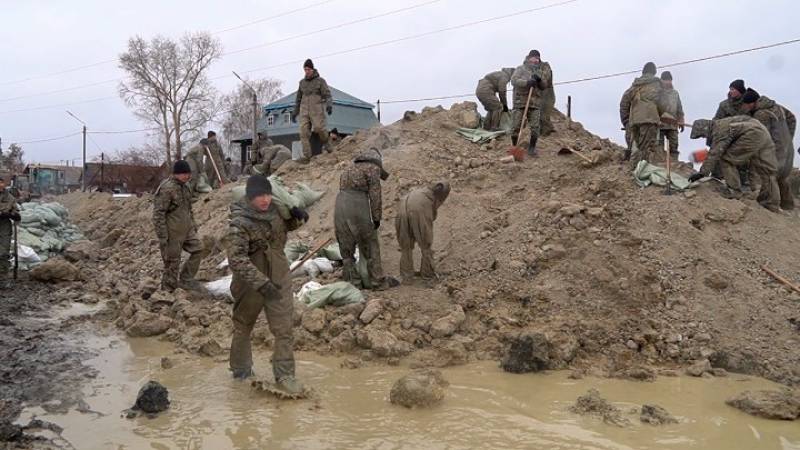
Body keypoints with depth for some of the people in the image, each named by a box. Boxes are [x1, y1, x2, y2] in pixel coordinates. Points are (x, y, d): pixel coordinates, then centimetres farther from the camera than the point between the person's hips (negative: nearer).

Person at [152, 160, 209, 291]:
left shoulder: (184, 187, 9)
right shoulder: (166, 188, -19)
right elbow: (158, 214, -20)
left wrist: (193, 224, 22)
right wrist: (162, 237, -21)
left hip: (187, 230, 8)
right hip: (172, 233, -8)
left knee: (199, 250, 8)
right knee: (172, 262, 1)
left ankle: (185, 279, 19)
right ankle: (168, 291, 16)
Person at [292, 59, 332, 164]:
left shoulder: (320, 81, 4)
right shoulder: (302, 82, 18)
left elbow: (327, 95, -4)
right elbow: (298, 98, 25)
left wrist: (329, 105, -24)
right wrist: (295, 112, 23)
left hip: (317, 110, -4)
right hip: (304, 111, 4)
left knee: (319, 128, -24)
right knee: (304, 133, -9)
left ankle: (325, 143, 6)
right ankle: (306, 156, -10)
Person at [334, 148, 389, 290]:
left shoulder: (351, 167, 26)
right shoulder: (373, 168, 4)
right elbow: (375, 194, -5)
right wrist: (377, 217, -1)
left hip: (340, 205, 6)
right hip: (358, 205, -6)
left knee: (346, 246, 13)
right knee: (370, 246, 6)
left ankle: (352, 281, 17)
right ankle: (376, 281, 10)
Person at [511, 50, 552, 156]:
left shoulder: (540, 71, 17)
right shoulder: (521, 69, 4)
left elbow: (544, 86, 12)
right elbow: (514, 80, -11)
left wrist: (539, 80, -10)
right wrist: (527, 82, -24)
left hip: (535, 103, 3)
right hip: (520, 102, -3)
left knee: (535, 128, -3)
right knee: (515, 126, -2)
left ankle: (532, 147, 10)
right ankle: (514, 146, 14)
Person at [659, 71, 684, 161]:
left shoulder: (675, 93, 16)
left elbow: (679, 109, 19)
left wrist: (680, 121, 12)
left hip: (673, 124, 4)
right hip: (659, 123, -4)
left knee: (674, 146, 3)